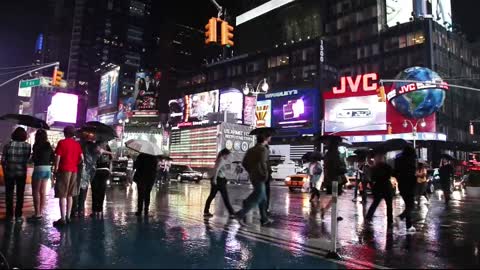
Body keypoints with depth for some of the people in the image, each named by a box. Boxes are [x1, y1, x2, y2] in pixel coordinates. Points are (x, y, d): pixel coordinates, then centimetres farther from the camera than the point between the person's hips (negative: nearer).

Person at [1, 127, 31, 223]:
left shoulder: (8, 144, -5)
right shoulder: (27, 145, -6)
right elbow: (28, 159, -4)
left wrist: (4, 171, 9)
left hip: (9, 172, 1)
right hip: (22, 172, 0)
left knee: (9, 194, 12)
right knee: (20, 194, 8)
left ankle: (9, 215, 18)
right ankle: (18, 216, 9)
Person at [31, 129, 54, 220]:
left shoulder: (36, 145, -9)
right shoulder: (49, 146, 8)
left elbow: (34, 158, -14)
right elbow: (53, 158, 9)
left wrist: (32, 158, 7)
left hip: (39, 169, -6)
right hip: (48, 169, 6)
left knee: (36, 192, 1)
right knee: (43, 192, 12)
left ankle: (37, 214, 0)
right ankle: (41, 212, 17)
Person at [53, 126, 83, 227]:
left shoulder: (62, 142, -5)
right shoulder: (77, 144, 9)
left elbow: (58, 157, -9)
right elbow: (81, 158, 5)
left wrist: (55, 169, -1)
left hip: (64, 170, -5)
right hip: (74, 171, 5)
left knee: (62, 195, -4)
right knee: (69, 195, 13)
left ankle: (63, 218, -6)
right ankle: (68, 217, 16)